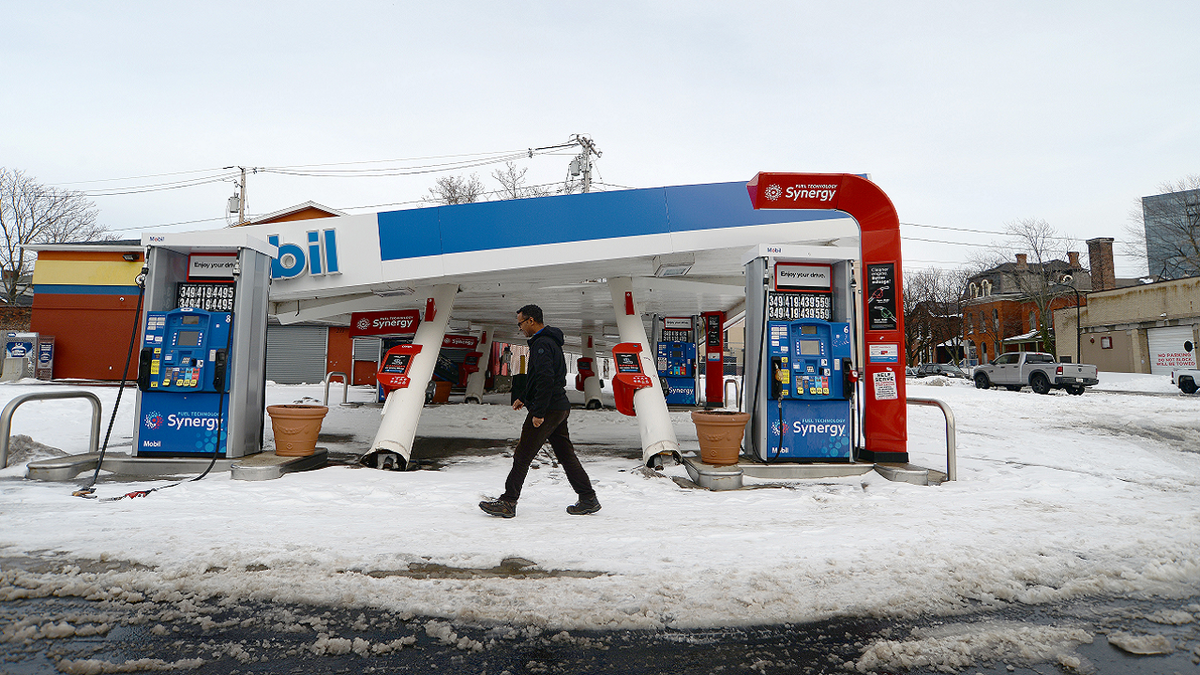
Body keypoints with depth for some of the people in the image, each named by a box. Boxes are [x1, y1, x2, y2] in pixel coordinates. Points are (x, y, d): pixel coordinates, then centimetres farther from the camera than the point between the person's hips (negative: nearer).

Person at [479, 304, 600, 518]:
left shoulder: (542, 344, -16)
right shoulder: (550, 341, 17)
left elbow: (546, 379, -26)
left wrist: (538, 412, -24)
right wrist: (524, 398, 28)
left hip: (547, 410, -10)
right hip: (560, 407, 10)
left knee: (522, 455, -1)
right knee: (566, 455, 13)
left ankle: (508, 502, 7)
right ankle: (588, 499, 17)